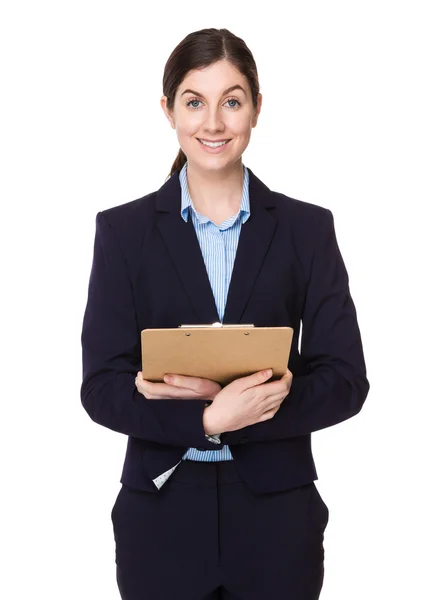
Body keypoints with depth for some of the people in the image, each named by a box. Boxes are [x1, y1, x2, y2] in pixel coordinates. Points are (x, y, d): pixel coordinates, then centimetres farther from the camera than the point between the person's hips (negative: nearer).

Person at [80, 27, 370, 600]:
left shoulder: (308, 228, 0)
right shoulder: (123, 230, 0)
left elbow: (346, 380, -5)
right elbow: (101, 386, -5)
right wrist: (207, 419, -21)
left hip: (276, 514, 0)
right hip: (161, 514, 0)